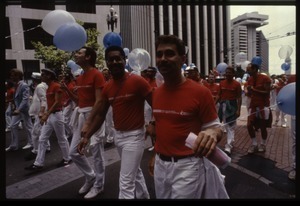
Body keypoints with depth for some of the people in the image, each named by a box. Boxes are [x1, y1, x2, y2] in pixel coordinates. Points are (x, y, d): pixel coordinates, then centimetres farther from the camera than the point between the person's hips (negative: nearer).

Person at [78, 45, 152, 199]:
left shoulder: (137, 81, -16)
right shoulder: (107, 87, 4)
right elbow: (100, 114, 9)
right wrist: (87, 136, 5)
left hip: (134, 136, -7)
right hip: (118, 135, 7)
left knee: (126, 182, -2)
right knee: (134, 171, 26)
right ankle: (144, 196, 49)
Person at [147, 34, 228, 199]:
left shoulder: (200, 92, -15)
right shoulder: (156, 93, 3)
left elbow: (216, 128, -10)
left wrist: (212, 133, -32)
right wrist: (156, 155, 15)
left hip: (187, 166, -6)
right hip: (160, 164, 6)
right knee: (162, 197, 22)